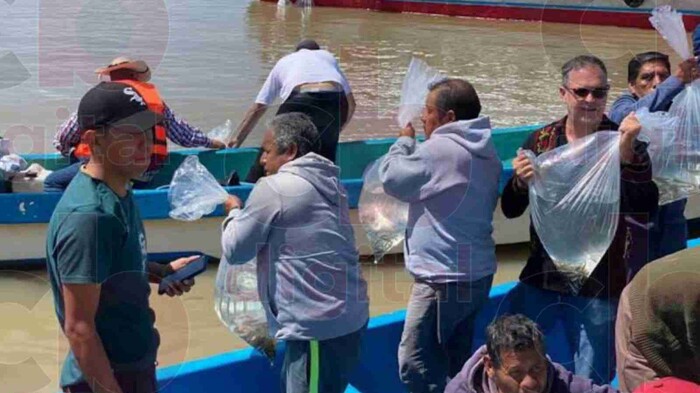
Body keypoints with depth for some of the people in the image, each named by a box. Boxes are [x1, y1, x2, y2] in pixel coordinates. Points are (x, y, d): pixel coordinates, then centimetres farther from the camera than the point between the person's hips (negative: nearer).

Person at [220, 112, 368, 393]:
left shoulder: (273, 188, -11)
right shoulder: (327, 182, 13)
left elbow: (235, 250, -3)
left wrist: (234, 212, 14)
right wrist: (248, 213, 18)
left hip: (319, 326, -9)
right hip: (346, 317, 9)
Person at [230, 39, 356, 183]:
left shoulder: (284, 62, 35)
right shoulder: (328, 56, 38)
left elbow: (258, 108, 34)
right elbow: (351, 103, 32)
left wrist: (238, 139, 43)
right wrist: (336, 130, 45)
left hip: (300, 102, -1)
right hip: (336, 102, 1)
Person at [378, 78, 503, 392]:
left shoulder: (439, 150, -18)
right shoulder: (485, 152, 12)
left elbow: (391, 178, -9)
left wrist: (404, 140, 6)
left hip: (443, 279, -10)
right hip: (477, 273, 10)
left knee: (415, 362, -4)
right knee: (456, 362, 18)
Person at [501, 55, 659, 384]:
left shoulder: (623, 144, -6)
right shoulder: (541, 141, 2)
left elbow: (646, 208, -19)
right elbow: (510, 210, 3)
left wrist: (626, 154, -31)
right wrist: (520, 182, -19)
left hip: (598, 287, -3)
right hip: (540, 280, 3)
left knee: (591, 383, 9)